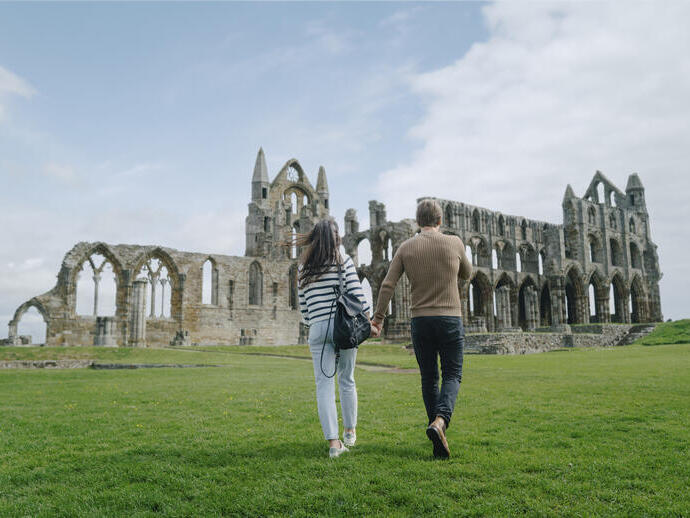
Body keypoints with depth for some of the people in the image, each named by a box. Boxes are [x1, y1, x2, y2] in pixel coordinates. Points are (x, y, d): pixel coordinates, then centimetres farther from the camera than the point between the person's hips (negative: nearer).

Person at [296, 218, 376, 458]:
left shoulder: (303, 266, 9)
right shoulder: (344, 260, 0)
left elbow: (303, 304, 10)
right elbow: (357, 294, -5)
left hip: (318, 327, 1)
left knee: (324, 384, 1)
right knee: (346, 380, 14)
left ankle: (333, 442, -4)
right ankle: (350, 431, 27)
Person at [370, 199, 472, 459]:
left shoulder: (406, 248, 1)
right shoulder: (454, 243, -1)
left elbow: (388, 285, -3)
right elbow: (466, 274, 17)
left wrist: (378, 318, 4)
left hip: (420, 321, 2)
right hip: (450, 319, -1)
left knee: (429, 379, 12)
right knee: (452, 376, 6)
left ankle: (439, 439, 18)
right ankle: (440, 421, -20)